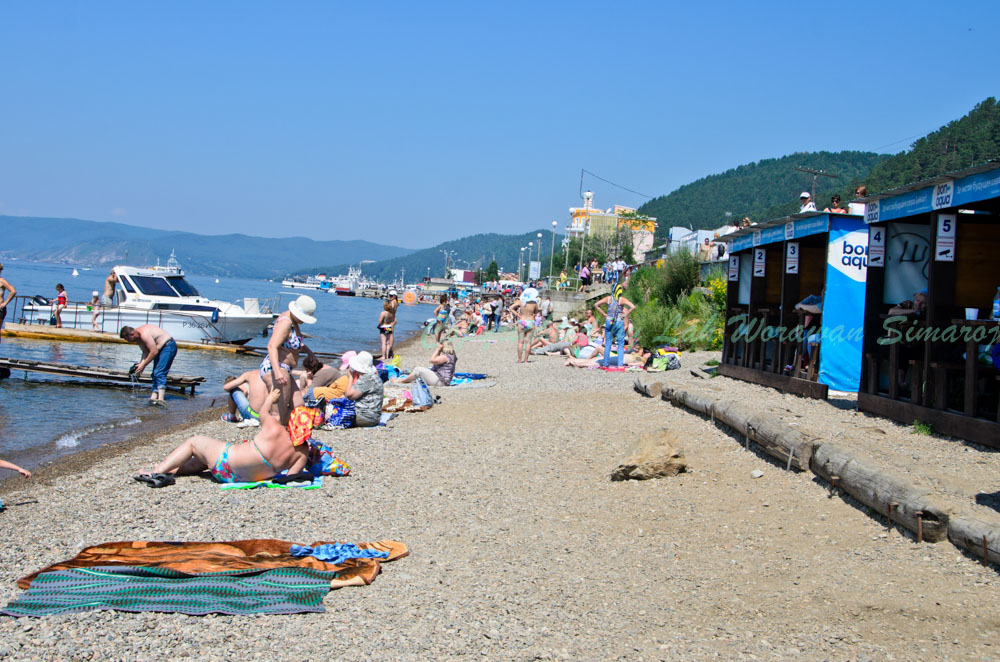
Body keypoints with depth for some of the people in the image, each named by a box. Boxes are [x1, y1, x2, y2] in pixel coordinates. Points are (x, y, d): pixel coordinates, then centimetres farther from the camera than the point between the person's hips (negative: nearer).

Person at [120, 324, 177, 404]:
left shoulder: (144, 334, -26)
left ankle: (160, 398, -31)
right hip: (159, 349, 11)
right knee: (155, 374, 6)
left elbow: (154, 352, -26)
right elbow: (146, 352, 8)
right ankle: (154, 396, 2)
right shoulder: (137, 337, 5)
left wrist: (143, 365, -20)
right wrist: (140, 364, -7)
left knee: (159, 373, -21)